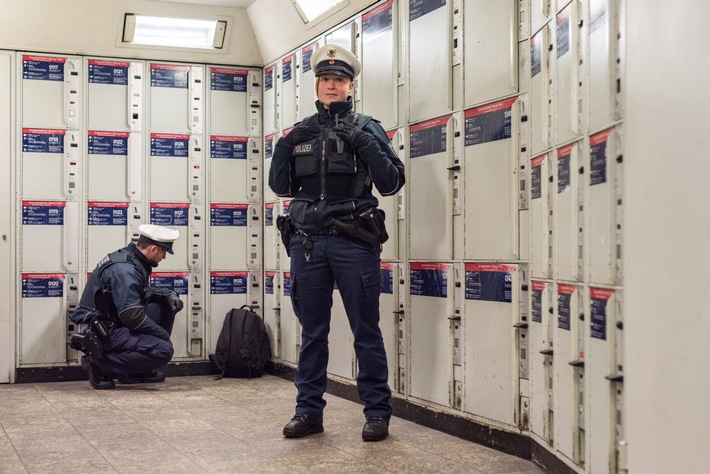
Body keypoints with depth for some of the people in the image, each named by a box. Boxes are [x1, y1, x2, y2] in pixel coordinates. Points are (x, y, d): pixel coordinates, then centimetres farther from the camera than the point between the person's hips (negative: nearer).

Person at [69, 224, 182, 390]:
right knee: (163, 350, -21)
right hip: (101, 331, -10)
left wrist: (168, 295, 5)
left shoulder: (132, 259, 8)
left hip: (112, 322, 10)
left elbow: (142, 293, 24)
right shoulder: (125, 269, -22)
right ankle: (100, 364, -9)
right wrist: (164, 335, -12)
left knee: (167, 305, 10)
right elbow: (133, 317, -26)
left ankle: (138, 370, 10)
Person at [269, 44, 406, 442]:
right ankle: (309, 411, 17)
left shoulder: (365, 128, 4)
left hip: (354, 243, -3)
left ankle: (378, 412, 8)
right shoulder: (302, 131, 14)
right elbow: (281, 186, 14)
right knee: (312, 332, 9)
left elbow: (391, 182, -3)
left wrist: (365, 144, -14)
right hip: (307, 242, 4)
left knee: (367, 332, 0)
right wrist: (284, 148, -2)